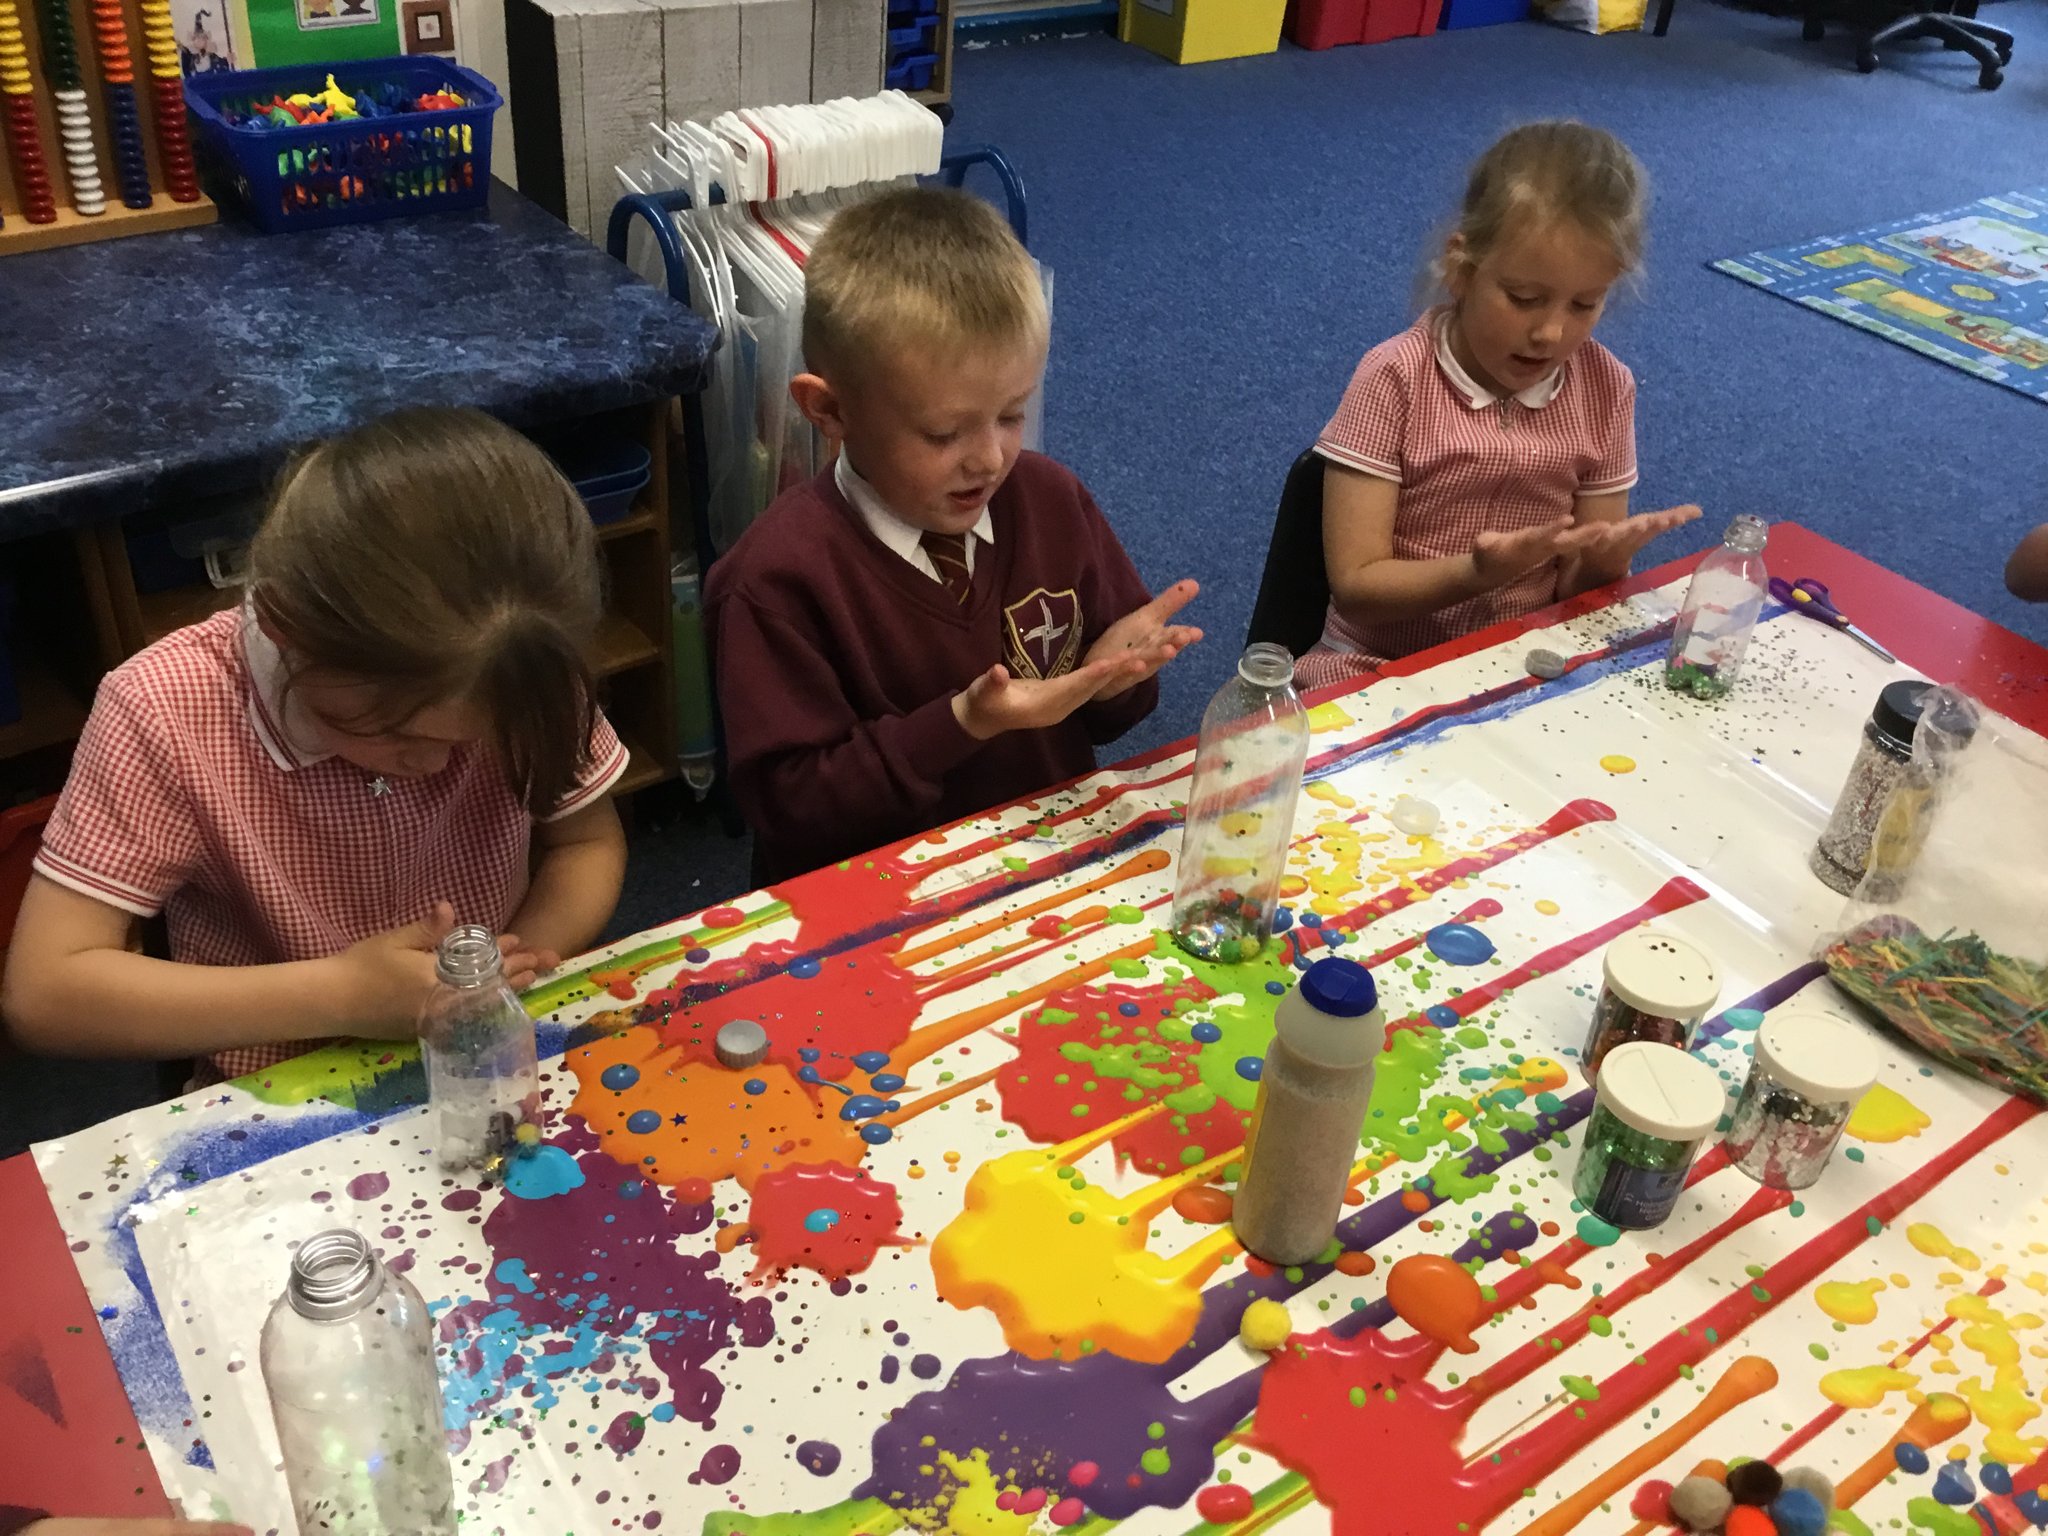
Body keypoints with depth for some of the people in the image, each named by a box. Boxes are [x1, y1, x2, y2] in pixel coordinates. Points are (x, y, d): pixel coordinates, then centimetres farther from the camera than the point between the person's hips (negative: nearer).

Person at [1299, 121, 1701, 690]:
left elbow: (1579, 588, 1)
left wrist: (1602, 557, -22)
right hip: (1384, 664, -3)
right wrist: (1479, 572, -32)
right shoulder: (1395, 379, -15)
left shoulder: (1605, 388, -3)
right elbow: (1355, 586, -16)